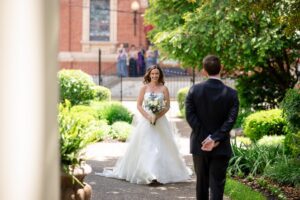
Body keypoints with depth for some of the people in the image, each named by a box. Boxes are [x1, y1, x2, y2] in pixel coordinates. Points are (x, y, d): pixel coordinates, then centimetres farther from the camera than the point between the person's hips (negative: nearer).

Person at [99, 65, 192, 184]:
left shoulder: (164, 88, 3)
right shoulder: (144, 88, 3)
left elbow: (167, 106, 1)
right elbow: (139, 105, 0)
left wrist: (157, 116, -12)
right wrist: (148, 116, -13)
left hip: (160, 120, 0)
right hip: (146, 120, 0)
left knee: (161, 146, 1)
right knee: (145, 147, -4)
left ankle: (160, 173, 10)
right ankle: (146, 173, -3)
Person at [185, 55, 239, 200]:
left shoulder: (194, 90, -5)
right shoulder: (231, 94, -8)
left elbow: (190, 115, -10)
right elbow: (230, 120, -15)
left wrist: (204, 138, -10)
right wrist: (215, 138, -15)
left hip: (199, 144, 2)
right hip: (221, 147, -2)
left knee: (201, 182, 16)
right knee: (217, 184, 0)